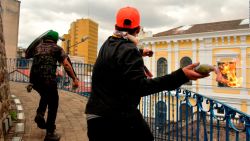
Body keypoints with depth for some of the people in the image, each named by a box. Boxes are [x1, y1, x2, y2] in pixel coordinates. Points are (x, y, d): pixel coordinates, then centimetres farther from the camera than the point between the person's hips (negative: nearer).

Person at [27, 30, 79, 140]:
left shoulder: (37, 47, 17)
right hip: (48, 80, -5)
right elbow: (66, 65, -5)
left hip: (34, 80, 5)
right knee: (53, 104, 9)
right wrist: (74, 79, -4)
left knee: (44, 96, 35)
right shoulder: (57, 48, 6)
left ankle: (40, 114, 14)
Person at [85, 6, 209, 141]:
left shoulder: (108, 44, 11)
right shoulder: (129, 50, -17)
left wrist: (139, 53, 48)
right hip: (120, 118, -8)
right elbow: (141, 87, -27)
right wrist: (181, 76, -34)